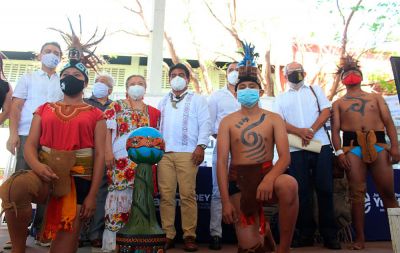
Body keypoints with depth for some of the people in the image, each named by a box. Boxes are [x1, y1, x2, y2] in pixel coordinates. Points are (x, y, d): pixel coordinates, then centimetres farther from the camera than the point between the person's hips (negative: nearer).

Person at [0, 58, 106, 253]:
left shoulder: (95, 115, 7)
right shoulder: (44, 109, 15)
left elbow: (99, 154, 1)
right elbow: (30, 144, 6)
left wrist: (92, 195, -6)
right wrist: (36, 165, -18)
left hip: (79, 178, -1)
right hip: (46, 173, 1)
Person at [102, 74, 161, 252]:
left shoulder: (152, 112, 15)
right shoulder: (116, 106, 8)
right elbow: (108, 130, -1)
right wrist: (108, 152, -11)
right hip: (121, 159, -3)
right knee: (118, 195, -5)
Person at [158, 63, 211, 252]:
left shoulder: (197, 99, 11)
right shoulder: (163, 102, 23)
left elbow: (205, 124, 1)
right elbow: (156, 124, 20)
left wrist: (201, 146, -10)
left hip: (187, 153, -3)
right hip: (164, 153, 4)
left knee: (187, 195, -4)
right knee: (166, 195, 1)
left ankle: (189, 236, 4)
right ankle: (168, 235, 8)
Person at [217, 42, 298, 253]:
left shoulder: (273, 119, 3)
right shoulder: (227, 122, 3)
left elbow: (285, 157, -8)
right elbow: (221, 162, -4)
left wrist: (269, 178, -30)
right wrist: (225, 201, -13)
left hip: (267, 173, 0)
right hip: (238, 179, 0)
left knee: (289, 184, -36)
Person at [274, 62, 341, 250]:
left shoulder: (315, 89, 18)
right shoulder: (281, 98, 17)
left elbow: (326, 111, 5)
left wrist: (312, 131, -11)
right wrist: (300, 132, -14)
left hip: (321, 144, 0)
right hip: (296, 149, 0)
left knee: (325, 189, -1)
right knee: (302, 191, 3)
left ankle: (329, 234, 8)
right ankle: (306, 234, 13)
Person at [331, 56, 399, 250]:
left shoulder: (376, 97, 22)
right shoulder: (338, 103, 18)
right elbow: (335, 129, 7)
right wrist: (339, 152, -8)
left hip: (378, 145, 1)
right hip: (352, 147, -1)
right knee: (357, 194, -4)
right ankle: (360, 238, 0)